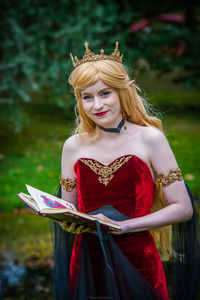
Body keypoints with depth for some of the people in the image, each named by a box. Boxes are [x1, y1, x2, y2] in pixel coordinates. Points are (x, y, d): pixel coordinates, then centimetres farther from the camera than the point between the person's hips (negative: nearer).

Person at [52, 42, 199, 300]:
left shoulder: (149, 139, -5)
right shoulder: (73, 147, 4)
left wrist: (124, 225, -16)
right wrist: (68, 223, -10)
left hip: (137, 262, -2)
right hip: (86, 265, 3)